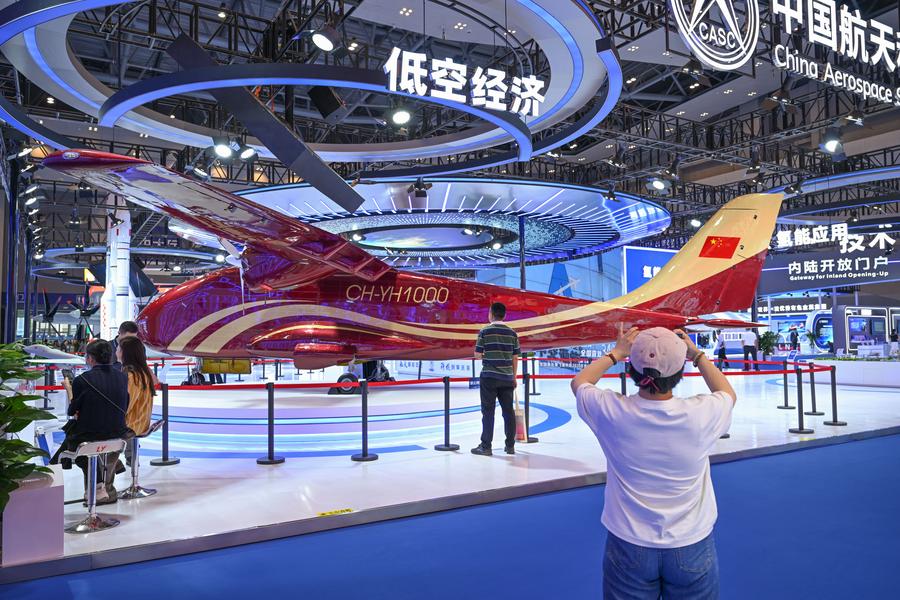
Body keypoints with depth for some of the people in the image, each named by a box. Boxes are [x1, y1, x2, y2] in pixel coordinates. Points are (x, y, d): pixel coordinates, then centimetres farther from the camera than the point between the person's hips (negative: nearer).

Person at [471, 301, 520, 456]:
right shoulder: (512, 333, 3)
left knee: (488, 411, 1)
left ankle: (486, 446, 3)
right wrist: (514, 377, 14)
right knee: (508, 411, 9)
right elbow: (515, 358, 5)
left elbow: (477, 355, -5)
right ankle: (510, 445, 14)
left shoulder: (485, 331, -7)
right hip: (507, 378, 3)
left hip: (489, 377, -3)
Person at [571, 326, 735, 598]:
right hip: (691, 547, 0)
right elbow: (728, 394, 7)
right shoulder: (701, 413, -20)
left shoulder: (612, 410, -20)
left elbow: (579, 382, 5)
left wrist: (617, 353, 11)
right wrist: (696, 354, 12)